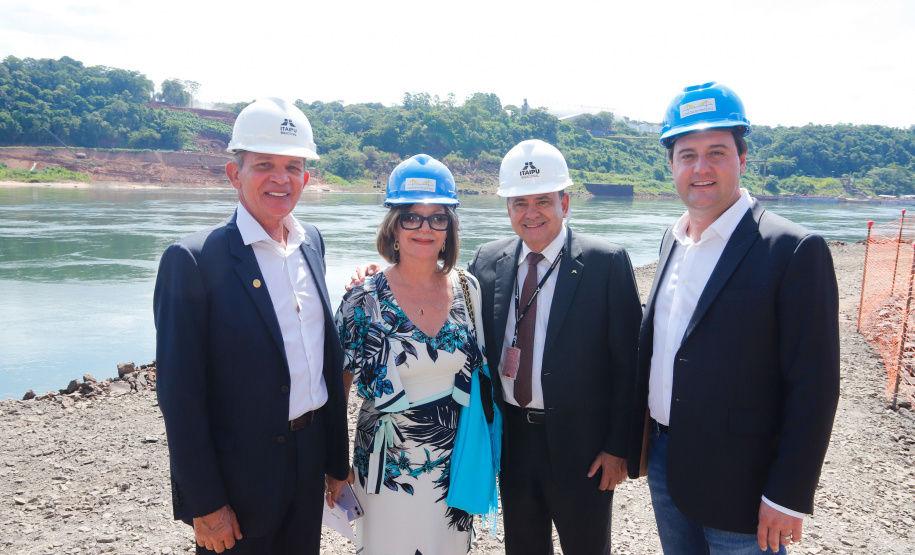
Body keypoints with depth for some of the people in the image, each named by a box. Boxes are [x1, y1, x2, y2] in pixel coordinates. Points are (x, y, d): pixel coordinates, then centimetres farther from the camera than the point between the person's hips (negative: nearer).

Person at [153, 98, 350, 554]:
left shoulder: (312, 242, 4)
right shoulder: (193, 259, -16)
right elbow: (180, 394, -15)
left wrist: (336, 457, 11)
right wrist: (205, 504, -13)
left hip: (310, 462, 6)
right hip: (239, 476, -6)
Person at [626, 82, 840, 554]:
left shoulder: (794, 250, -16)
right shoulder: (673, 238, 6)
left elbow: (814, 387, -16)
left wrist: (788, 496, -16)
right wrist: (640, 442, 12)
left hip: (738, 484, -6)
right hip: (664, 461, 6)